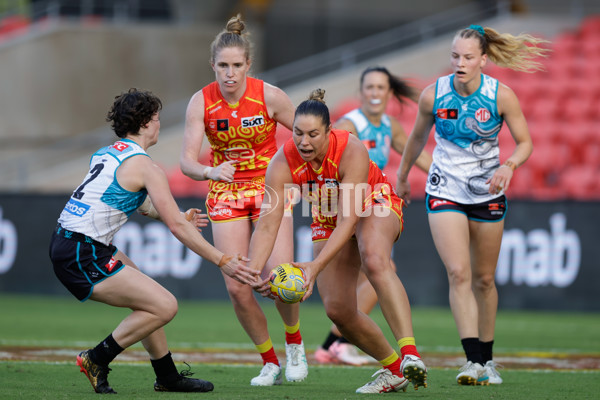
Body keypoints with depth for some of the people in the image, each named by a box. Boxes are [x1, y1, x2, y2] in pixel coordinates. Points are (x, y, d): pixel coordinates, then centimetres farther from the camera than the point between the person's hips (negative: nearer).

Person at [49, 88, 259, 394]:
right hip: (84, 256, -10)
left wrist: (180, 218, 42)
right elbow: (177, 227, -13)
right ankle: (96, 360, -2)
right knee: (164, 306, -10)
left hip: (65, 242, 10)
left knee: (148, 298, 20)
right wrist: (223, 262, -9)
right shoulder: (145, 167, -11)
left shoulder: (106, 154, 15)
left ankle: (167, 377, 25)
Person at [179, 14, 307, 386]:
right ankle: (270, 362, 10)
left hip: (269, 188, -1)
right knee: (237, 287, -8)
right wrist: (211, 171, -37)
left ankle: (294, 342, 13)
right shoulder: (201, 102, -13)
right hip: (226, 192, 1)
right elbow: (188, 161, -17)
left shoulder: (269, 96, -16)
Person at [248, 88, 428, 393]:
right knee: (338, 310, -4)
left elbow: (348, 221, -38)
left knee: (374, 261, -37)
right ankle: (393, 369, 16)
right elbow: (267, 225, -28)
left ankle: (410, 354, -47)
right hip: (328, 218, 5)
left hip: (374, 204, -5)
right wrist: (252, 271, -45)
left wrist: (316, 266, -50)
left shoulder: (352, 152, -35)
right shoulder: (283, 163, -25)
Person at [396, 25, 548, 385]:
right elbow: (418, 137, 8)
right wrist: (402, 177, 20)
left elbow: (525, 142, -5)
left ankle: (487, 359, 25)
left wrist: (509, 165, -26)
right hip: (445, 191, -1)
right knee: (458, 273, -17)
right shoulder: (433, 95, -11)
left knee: (484, 279, 10)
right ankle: (473, 360, -22)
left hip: (488, 193, 1)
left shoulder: (501, 95, -14)